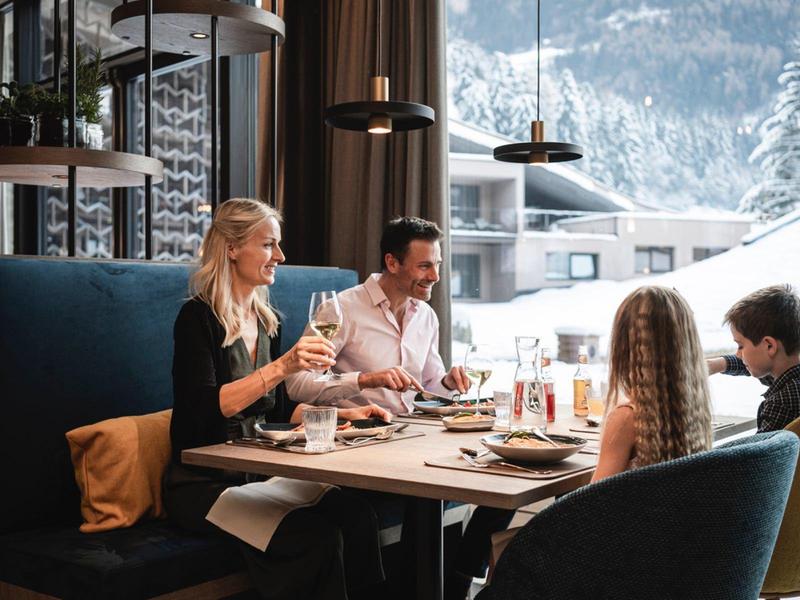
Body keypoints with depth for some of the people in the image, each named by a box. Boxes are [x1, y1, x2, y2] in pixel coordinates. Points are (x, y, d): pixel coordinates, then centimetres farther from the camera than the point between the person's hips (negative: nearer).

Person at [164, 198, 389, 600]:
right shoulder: (198, 317, -8)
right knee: (318, 534, -28)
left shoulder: (267, 322, 13)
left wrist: (340, 413, 11)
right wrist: (282, 367, -28)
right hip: (203, 483, -6)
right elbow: (204, 408, -22)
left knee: (357, 514, -20)